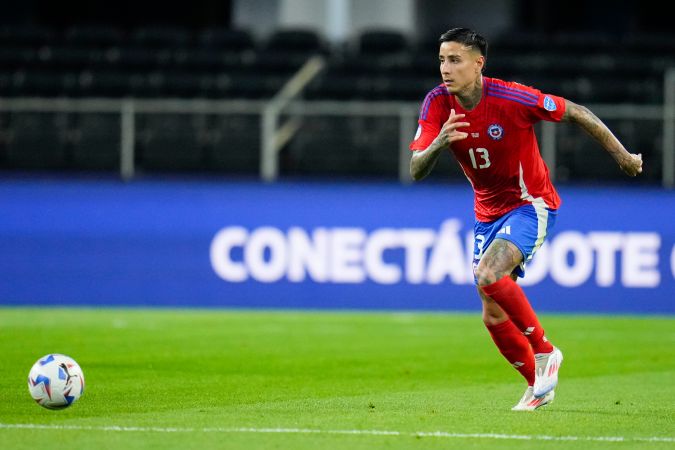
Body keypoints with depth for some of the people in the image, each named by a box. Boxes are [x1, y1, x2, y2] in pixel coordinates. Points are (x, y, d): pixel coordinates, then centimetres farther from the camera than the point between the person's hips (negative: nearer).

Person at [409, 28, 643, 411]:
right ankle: (539, 384, 26)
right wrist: (440, 142, -37)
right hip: (488, 214, 6)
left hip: (531, 204, -6)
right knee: (493, 316, 4)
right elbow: (417, 171, -16)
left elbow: (576, 113, -11)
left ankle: (544, 351, -11)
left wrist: (624, 157, -3)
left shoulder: (511, 99, -24)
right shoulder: (438, 103, -11)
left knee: (488, 274, -29)